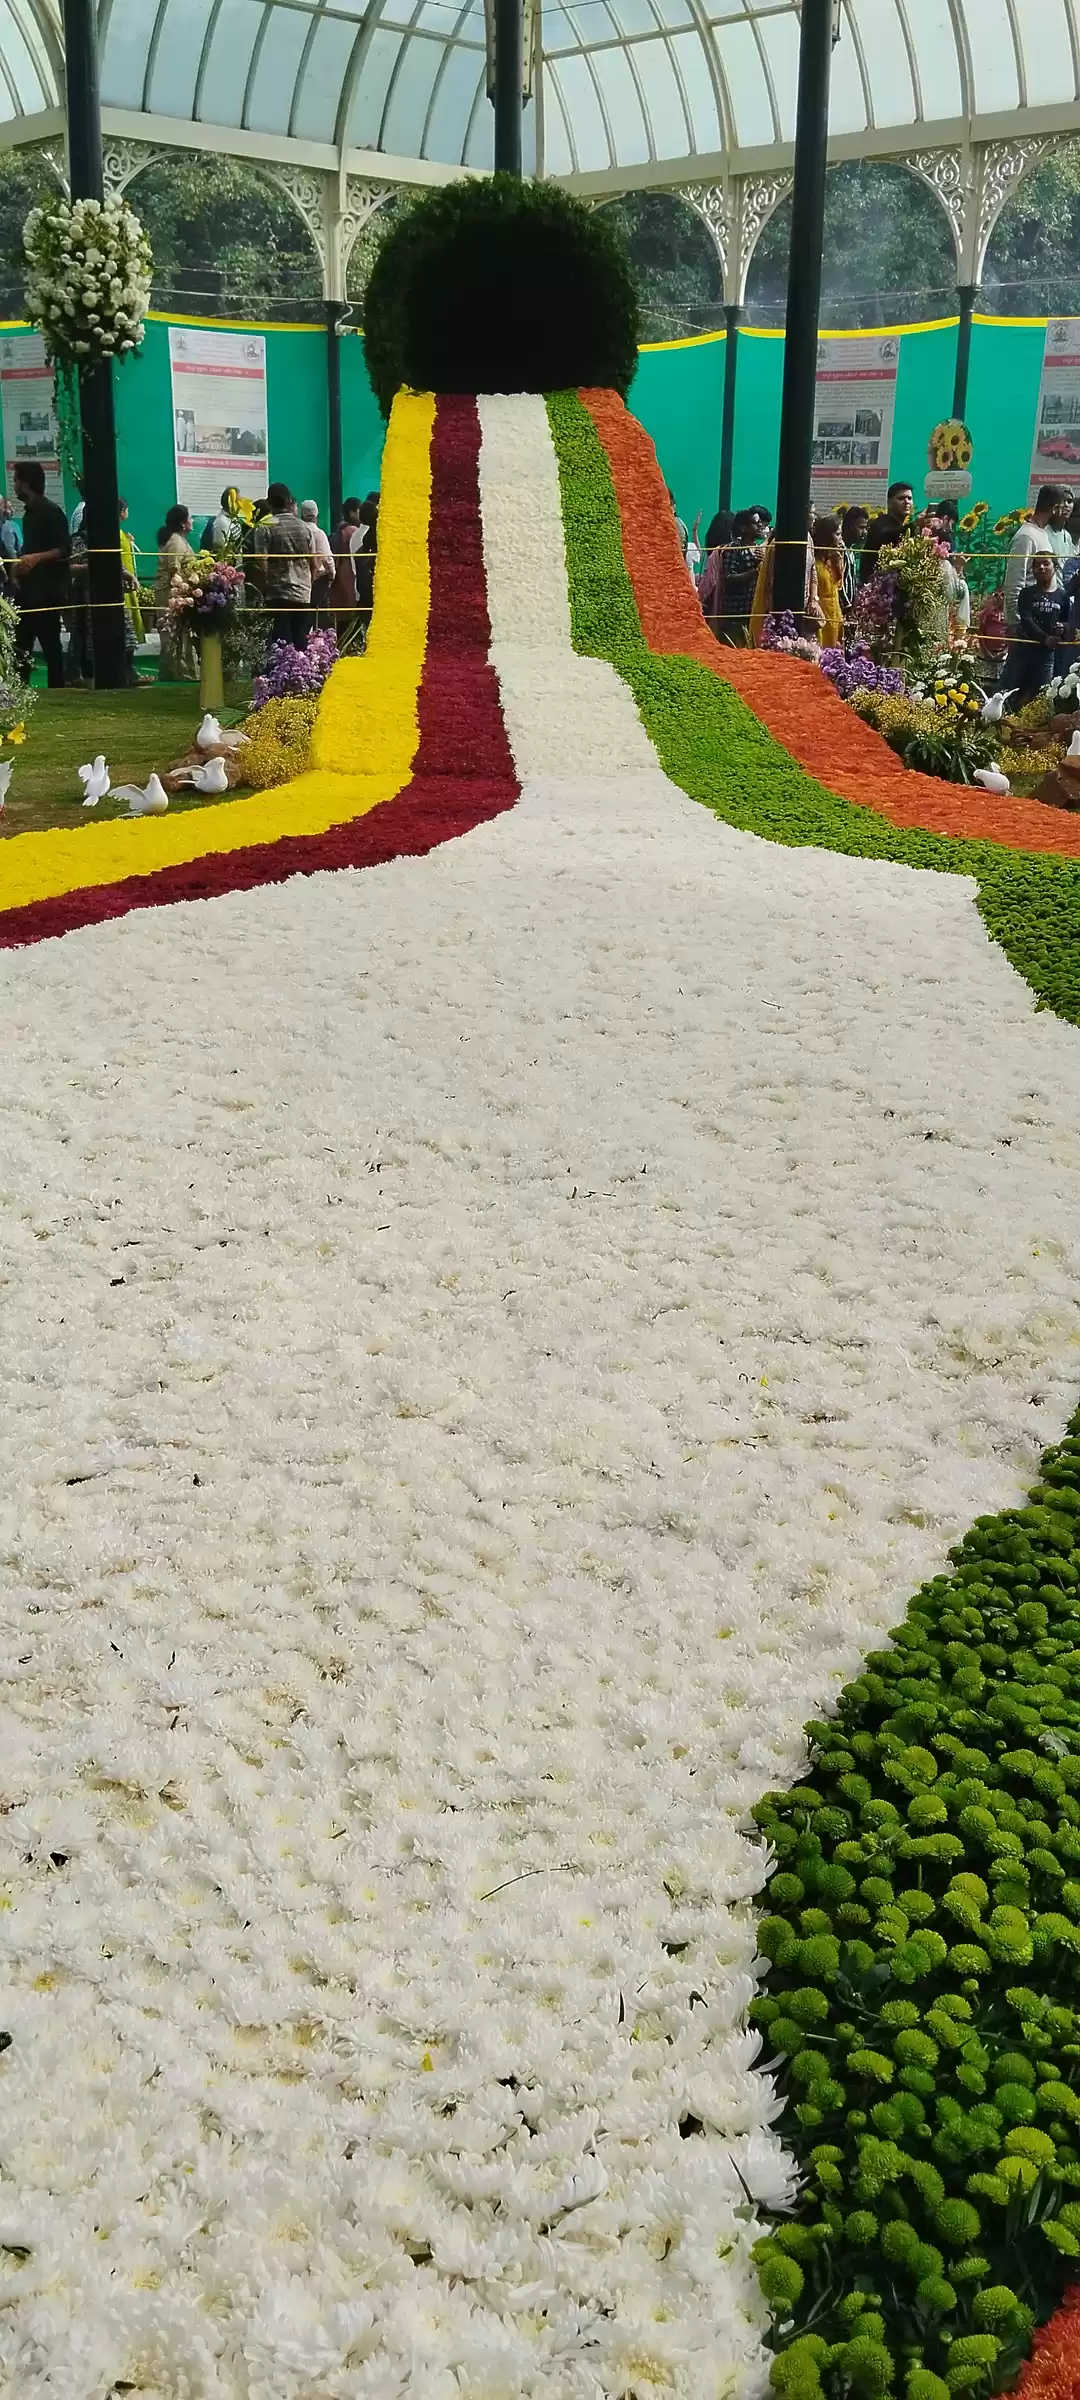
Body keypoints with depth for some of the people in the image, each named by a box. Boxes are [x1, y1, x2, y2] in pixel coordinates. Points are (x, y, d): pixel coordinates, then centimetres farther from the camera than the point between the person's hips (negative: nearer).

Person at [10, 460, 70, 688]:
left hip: (47, 591, -9)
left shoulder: (51, 511, -9)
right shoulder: (29, 512, 17)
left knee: (50, 644, -6)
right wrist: (18, 564, 10)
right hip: (28, 590, 9)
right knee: (20, 645, 6)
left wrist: (37, 557, -26)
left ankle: (56, 692, -2)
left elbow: (65, 550, -15)